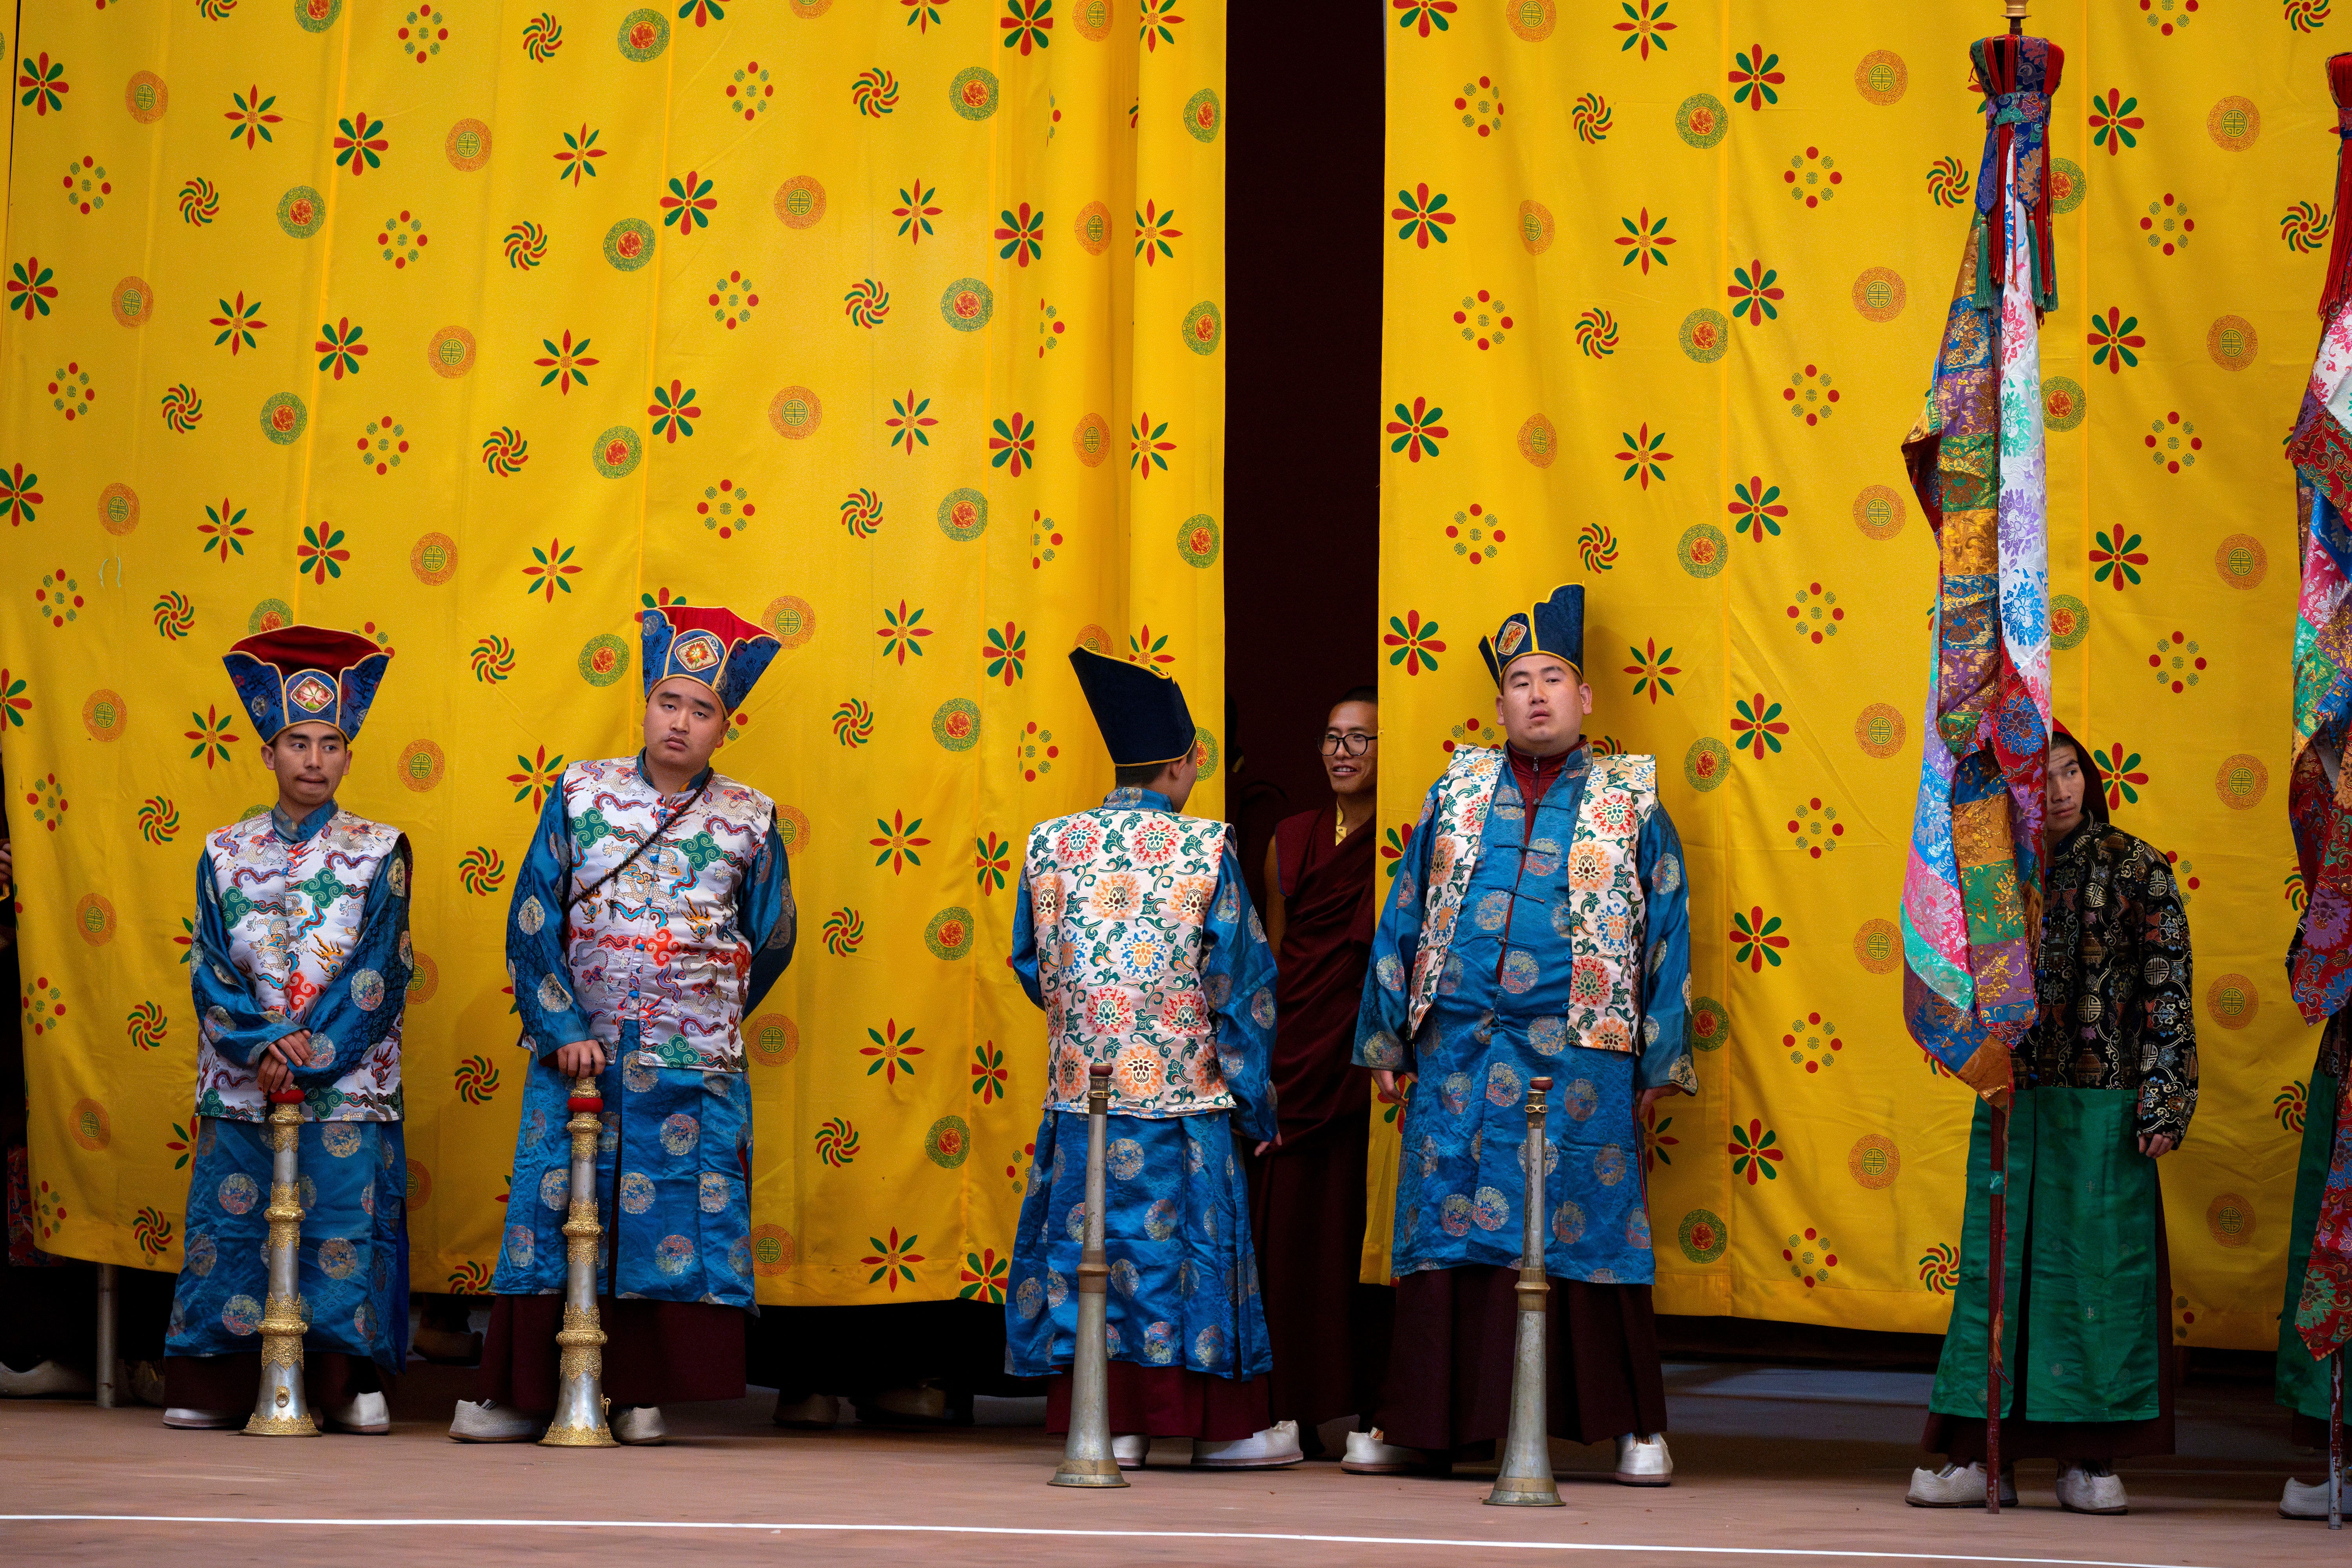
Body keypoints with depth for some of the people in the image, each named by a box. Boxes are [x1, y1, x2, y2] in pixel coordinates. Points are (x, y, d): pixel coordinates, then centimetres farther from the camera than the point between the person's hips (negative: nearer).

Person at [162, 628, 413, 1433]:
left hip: (345, 1085, -2)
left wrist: (307, 1058, -12)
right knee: (231, 1226, -1)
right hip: (239, 1084, 2)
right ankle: (217, 1387, 5)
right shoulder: (225, 852, 10)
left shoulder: (379, 851, 5)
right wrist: (263, 1043, -12)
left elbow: (378, 974, -3)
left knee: (343, 1228, -6)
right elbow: (210, 970, 4)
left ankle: (348, 1381, 1)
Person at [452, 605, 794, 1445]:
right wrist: (563, 1030, -7)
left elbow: (770, 942, 15)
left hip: (691, 1070, 0)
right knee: (552, 1212, -1)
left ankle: (642, 1398, 4)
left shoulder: (748, 822, 4)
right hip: (578, 1056, 0)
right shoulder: (582, 793, 4)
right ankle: (522, 1397, 5)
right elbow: (532, 925, 2)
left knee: (671, 1226, -3)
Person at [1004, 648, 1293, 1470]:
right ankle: (1223, 1427, 11)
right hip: (1183, 1093, -2)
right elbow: (1243, 983, -3)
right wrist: (1256, 1103, 5)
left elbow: (1032, 967, 11)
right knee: (1185, 1242, 4)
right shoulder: (1206, 849, -6)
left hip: (1080, 1087, 2)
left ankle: (1107, 1422, 5)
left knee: (1089, 1242, 7)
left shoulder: (1050, 845, 3)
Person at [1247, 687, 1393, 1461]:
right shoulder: (1291, 839, 14)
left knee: (1362, 1220, -5)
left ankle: (1373, 1404, 0)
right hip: (1297, 1049, 4)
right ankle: (1296, 1406, 7)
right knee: (1288, 1221, 1)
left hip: (1370, 1047, -4)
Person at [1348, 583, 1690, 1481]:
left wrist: (1658, 1062, 2)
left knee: (1587, 1228, -3)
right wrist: (1386, 1040, 11)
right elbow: (1404, 918, 15)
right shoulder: (1458, 790, 13)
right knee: (1444, 1223, 2)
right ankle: (1423, 1423, 8)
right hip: (1457, 1045, 2)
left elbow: (1667, 933, 7)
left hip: (1577, 1051, -2)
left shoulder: (1630, 802, 7)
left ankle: (1636, 1427, 3)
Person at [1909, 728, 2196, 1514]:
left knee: (2095, 1266, -1)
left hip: (2101, 1104, -3)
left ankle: (2091, 1457, 5)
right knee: (1995, 1264, 3)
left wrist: (2163, 1102, -8)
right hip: (2009, 1097, 3)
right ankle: (1974, 1455, 6)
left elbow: (2167, 991, -2)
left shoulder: (2138, 871, 0)